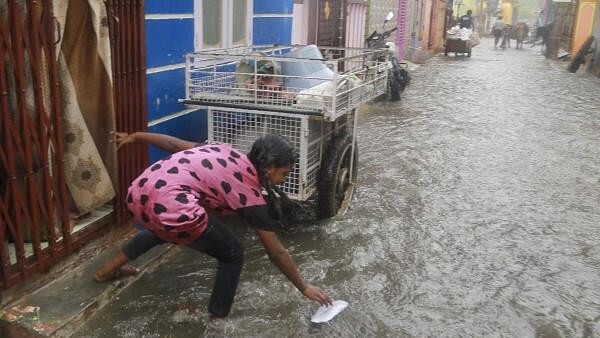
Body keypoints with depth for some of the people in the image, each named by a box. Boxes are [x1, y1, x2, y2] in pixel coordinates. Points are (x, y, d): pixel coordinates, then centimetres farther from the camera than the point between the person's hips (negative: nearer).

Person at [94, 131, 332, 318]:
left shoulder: (226, 153, 20)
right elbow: (276, 252, 9)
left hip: (139, 193, 9)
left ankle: (107, 271, 57)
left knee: (162, 228, 43)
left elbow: (174, 143, 23)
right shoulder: (249, 192, 5)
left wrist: (134, 136, 34)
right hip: (170, 208, -9)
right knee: (232, 256, 12)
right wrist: (304, 288, 19)